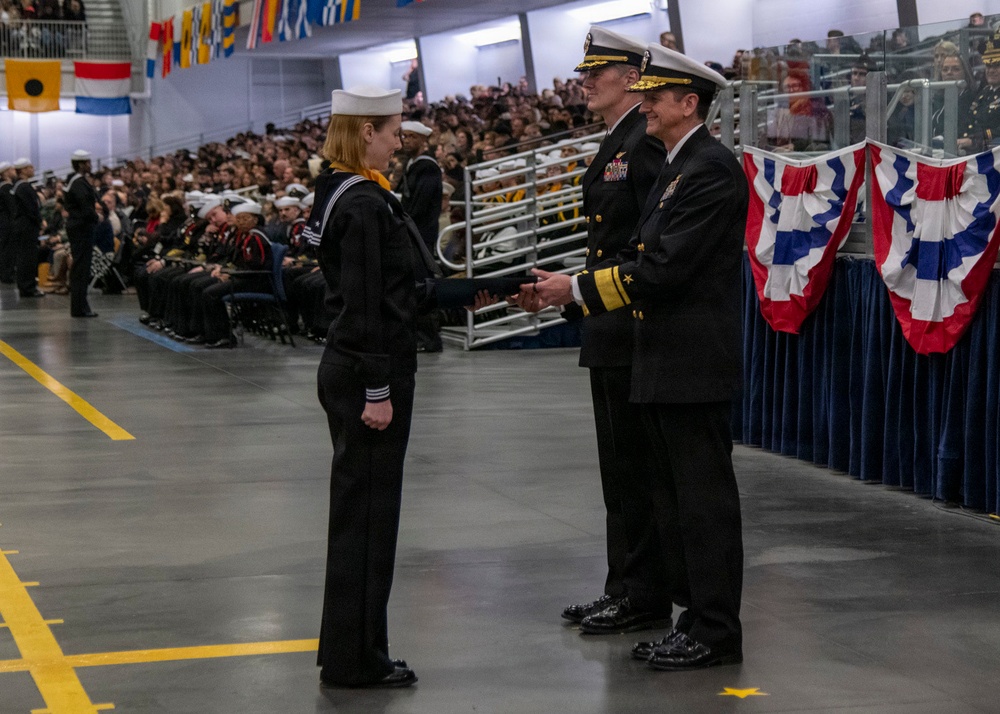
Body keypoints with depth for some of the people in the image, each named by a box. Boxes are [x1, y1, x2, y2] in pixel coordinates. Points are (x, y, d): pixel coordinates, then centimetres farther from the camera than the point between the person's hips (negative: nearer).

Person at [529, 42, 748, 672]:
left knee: (704, 499, -3)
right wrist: (564, 287, 3)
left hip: (695, 366, -10)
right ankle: (699, 618, 23)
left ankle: (716, 633, 4)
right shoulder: (678, 168, 17)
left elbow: (664, 268, -21)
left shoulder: (712, 169, -15)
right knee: (674, 501, 15)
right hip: (665, 366, 10)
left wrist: (578, 289, -16)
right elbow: (640, 256, 14)